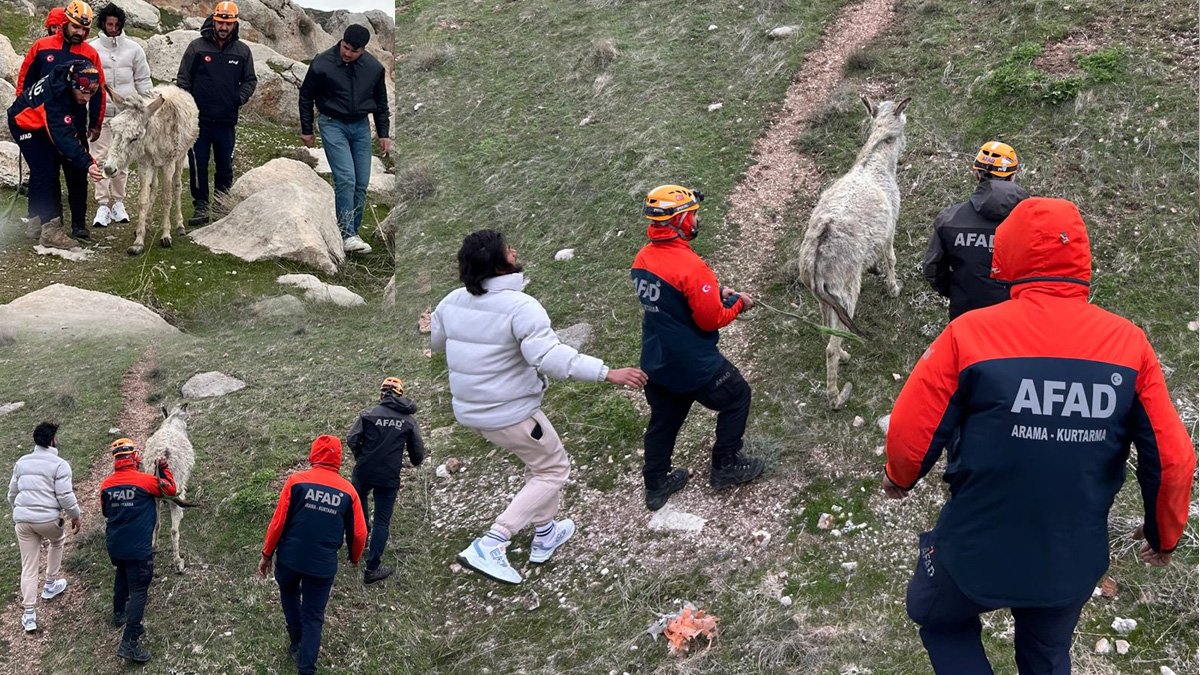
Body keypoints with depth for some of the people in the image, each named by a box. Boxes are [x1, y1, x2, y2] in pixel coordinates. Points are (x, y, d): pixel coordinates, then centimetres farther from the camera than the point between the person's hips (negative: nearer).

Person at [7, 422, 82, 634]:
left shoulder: (22, 462, 10)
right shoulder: (59, 464, -9)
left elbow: (12, 492, 19)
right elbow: (65, 495, -13)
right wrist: (76, 516, 1)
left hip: (23, 519, 4)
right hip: (48, 518, -4)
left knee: (28, 567, 7)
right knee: (57, 542, 31)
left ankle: (29, 614, 4)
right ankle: (50, 585, 39)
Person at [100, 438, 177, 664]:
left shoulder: (106, 485, 0)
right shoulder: (145, 481, -15)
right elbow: (171, 489, 1)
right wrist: (164, 468, 14)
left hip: (115, 546, 6)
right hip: (138, 549, -6)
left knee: (123, 575, 33)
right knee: (138, 590, -5)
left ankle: (119, 613, 53)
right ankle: (129, 643, -13)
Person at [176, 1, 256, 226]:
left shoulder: (242, 51, 5)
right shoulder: (197, 47, -1)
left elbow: (250, 80, 14)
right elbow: (183, 80, 2)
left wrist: (241, 97, -6)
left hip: (226, 121, 2)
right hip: (199, 119, -2)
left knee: (225, 165, 9)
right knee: (198, 164, 1)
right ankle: (200, 206, 9)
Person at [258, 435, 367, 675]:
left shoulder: (296, 481, -8)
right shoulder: (348, 491, -3)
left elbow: (278, 521, -7)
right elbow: (358, 533, 2)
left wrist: (266, 554, 5)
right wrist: (355, 557, 22)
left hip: (290, 558, 0)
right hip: (323, 565, 0)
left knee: (289, 594, 30)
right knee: (313, 617, 12)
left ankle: (297, 643, 33)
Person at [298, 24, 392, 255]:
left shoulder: (374, 68, -3)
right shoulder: (322, 64, -12)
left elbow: (381, 102, 12)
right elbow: (306, 96, 1)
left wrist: (383, 133, 11)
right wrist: (306, 130, 4)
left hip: (361, 126, 4)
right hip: (333, 125, -4)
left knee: (361, 183, 1)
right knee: (346, 179, -17)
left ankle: (351, 233, 12)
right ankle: (347, 235, -16)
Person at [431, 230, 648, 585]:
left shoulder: (453, 301, -2)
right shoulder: (520, 306, -25)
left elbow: (435, 341, 17)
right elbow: (549, 357, -36)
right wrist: (608, 373, -35)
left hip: (468, 408, 8)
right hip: (511, 413, -8)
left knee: (539, 460, 28)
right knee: (554, 468, 9)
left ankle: (545, 535, 38)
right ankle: (490, 545, -3)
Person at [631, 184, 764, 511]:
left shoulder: (642, 259, -3)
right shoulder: (691, 267, -28)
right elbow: (712, 320, -20)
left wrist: (714, 292, 9)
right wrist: (739, 304, -3)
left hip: (656, 361, 7)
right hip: (693, 365, -7)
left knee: (663, 419, 22)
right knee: (736, 396, 18)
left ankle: (656, 485, 34)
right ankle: (725, 466, 27)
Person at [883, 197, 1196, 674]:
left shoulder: (971, 334, -19)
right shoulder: (1129, 343, -11)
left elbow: (912, 432, -13)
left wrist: (898, 477, 10)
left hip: (977, 551, -3)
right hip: (1075, 561, 3)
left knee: (939, 619, 28)